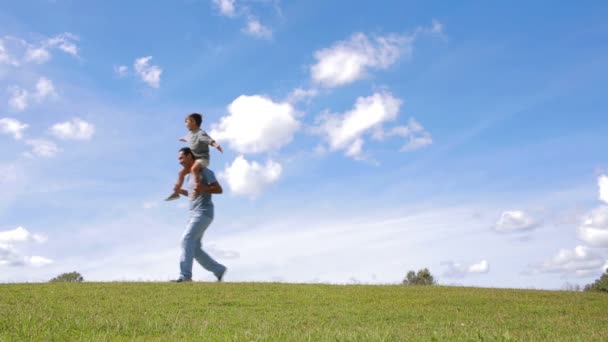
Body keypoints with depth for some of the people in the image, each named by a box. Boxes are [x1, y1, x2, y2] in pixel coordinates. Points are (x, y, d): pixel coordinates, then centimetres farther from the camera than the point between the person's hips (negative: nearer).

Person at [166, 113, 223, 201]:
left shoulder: (201, 133, -14)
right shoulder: (191, 135, 15)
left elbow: (209, 140, -31)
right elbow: (187, 138, 40)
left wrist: (216, 145, -50)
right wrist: (182, 139, 64)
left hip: (203, 159, -9)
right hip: (194, 159, 9)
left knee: (194, 168, -38)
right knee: (181, 172, 7)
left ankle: (197, 186, -33)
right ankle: (176, 192, 17)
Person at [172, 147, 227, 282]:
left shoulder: (204, 171, -6)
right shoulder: (188, 175, 19)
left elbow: (219, 189, -11)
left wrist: (203, 189, -26)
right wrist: (181, 191, 12)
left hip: (203, 214, -9)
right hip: (194, 214, 9)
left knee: (187, 240, -19)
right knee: (195, 248, 5)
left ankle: (185, 275, -20)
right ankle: (219, 270, 14)